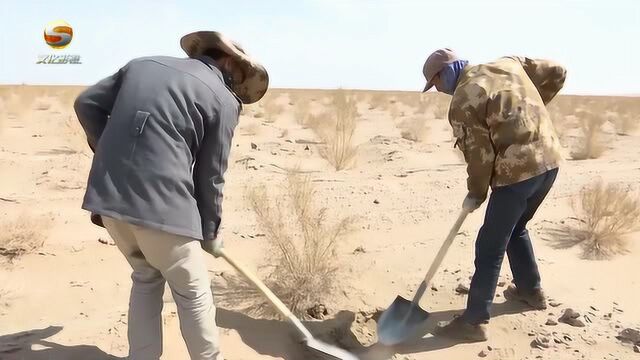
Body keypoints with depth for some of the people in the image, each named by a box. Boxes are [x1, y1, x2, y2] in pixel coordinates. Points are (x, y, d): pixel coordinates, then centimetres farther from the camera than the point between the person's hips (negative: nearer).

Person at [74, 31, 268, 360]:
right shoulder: (223, 99, 0)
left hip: (109, 196, 6)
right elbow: (210, 176, 2)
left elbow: (87, 103, 12)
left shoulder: (143, 64, 15)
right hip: (162, 205, -6)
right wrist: (211, 232, 15)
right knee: (193, 294, 13)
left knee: (146, 278, 26)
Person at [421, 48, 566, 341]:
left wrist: (475, 193, 6)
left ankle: (474, 321, 6)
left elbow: (479, 155, -9)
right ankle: (531, 289, 41)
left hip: (517, 171, -8)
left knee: (490, 247, -1)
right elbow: (556, 73, 16)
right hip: (550, 161, 9)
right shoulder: (509, 63, 12)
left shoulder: (461, 103, -10)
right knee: (516, 228, 27)